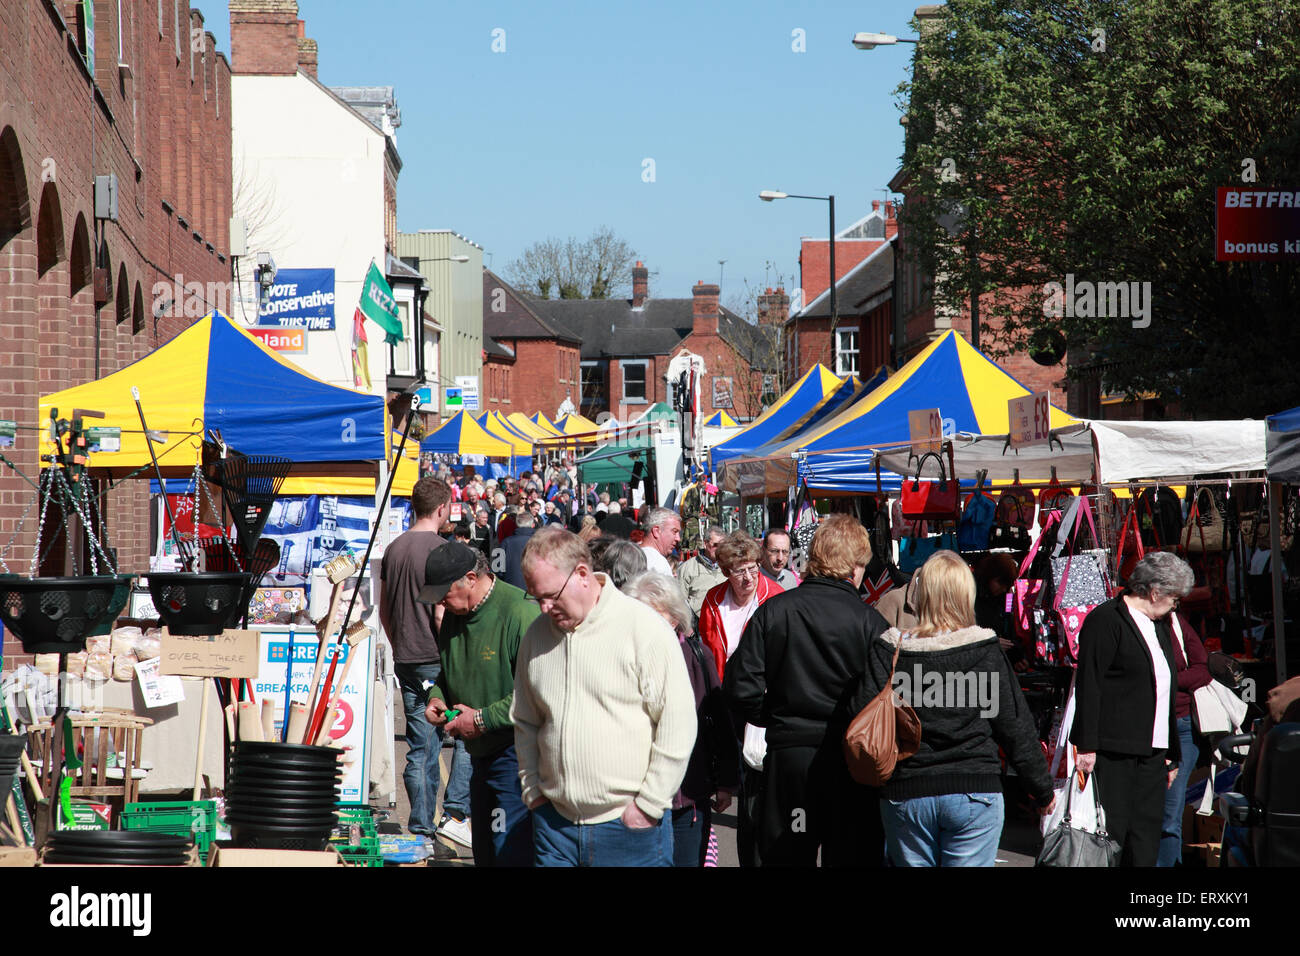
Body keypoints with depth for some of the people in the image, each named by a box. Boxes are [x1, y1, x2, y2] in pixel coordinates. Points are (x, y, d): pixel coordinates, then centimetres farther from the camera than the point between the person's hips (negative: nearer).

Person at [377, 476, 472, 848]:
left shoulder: (394, 549, 11)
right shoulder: (440, 549, -12)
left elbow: (384, 611, 17)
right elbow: (441, 612, -18)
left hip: (406, 661, 7)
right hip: (438, 660, -7)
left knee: (420, 748, 9)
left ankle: (421, 826, 9)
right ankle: (455, 814, -5)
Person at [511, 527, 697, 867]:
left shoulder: (644, 628, -8)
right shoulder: (536, 635, 9)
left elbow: (679, 723, -9)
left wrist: (648, 805, -10)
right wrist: (532, 790, 11)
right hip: (554, 823, 5)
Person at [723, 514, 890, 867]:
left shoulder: (772, 611, -2)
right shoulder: (869, 620, -8)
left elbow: (740, 687, -4)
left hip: (787, 756, 2)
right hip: (848, 759, -2)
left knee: (785, 857, 10)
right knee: (851, 856, 6)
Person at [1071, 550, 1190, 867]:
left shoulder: (1159, 626, 20)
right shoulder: (1106, 619, -7)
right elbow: (1088, 684, -12)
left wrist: (1172, 752, 23)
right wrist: (1087, 745, -18)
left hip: (1152, 751, 8)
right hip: (1114, 750, -8)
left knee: (1147, 834, 5)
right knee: (1111, 829, -9)